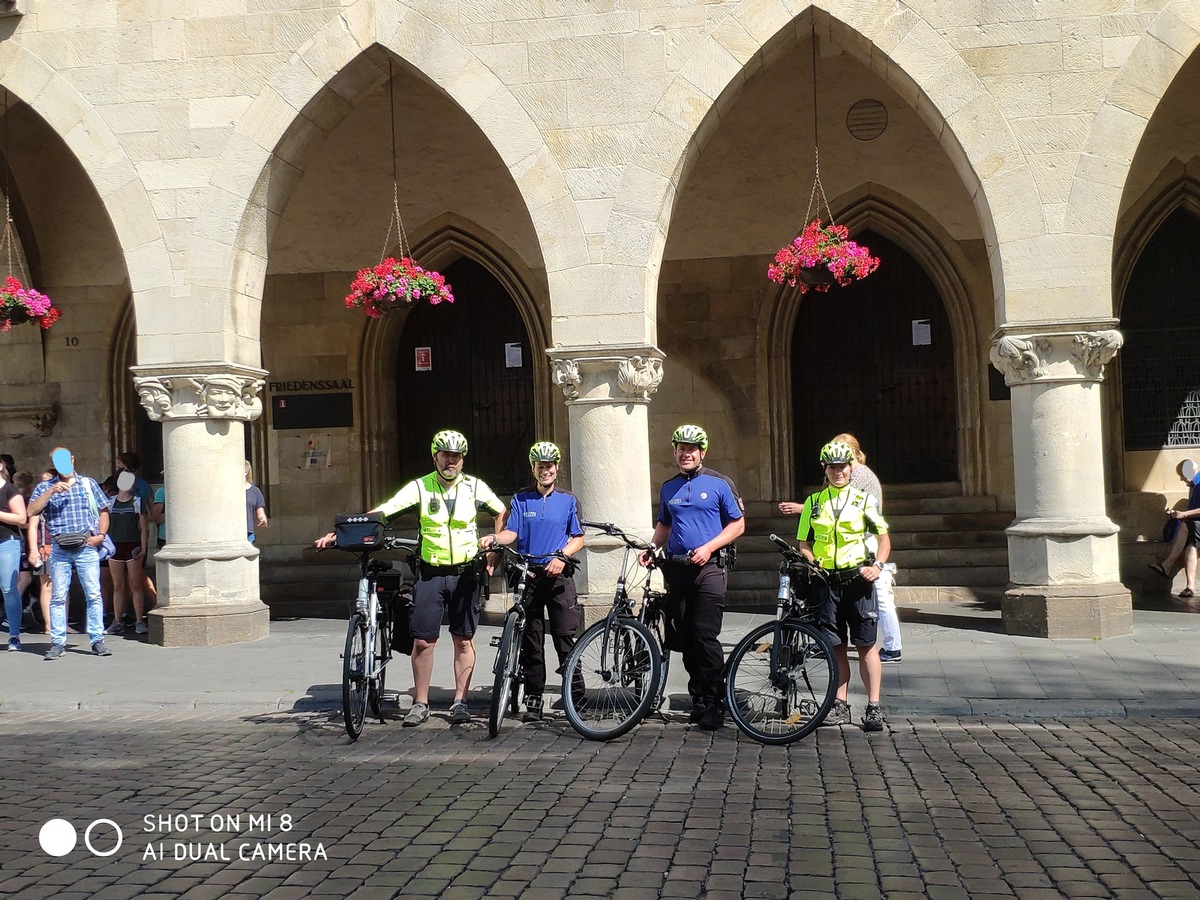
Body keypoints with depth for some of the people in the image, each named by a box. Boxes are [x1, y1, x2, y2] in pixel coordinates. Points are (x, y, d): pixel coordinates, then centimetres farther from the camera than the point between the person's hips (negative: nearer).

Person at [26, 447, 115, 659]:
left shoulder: (88, 483, 12)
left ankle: (97, 640, -1)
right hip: (59, 549, 1)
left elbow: (103, 510, 13)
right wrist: (51, 491, -13)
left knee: (94, 594, -4)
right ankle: (58, 643, 7)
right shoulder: (44, 487, 12)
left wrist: (101, 534, 0)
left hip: (86, 547, -1)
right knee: (58, 596, 1)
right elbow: (32, 511, -4)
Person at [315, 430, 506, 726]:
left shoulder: (475, 486, 0)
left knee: (464, 640, 5)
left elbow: (501, 512, 14)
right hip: (430, 574, 0)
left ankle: (460, 701, 16)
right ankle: (420, 704, 12)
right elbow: (383, 510, -12)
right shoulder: (420, 487, -3)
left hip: (465, 574, 0)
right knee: (423, 640, 0)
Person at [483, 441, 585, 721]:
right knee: (531, 640, 4)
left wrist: (562, 556, -11)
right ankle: (533, 698, 9)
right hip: (528, 575, 1)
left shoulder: (568, 500, 9)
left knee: (565, 635, -8)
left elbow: (578, 538, 6)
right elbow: (512, 532, 1)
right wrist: (494, 538, -20)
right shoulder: (521, 500, 11)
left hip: (558, 575, -1)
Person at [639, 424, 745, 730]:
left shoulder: (719, 483, 1)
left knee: (705, 636, -12)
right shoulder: (668, 488, 15)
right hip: (677, 568, 5)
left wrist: (708, 547, -12)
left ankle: (714, 703, -5)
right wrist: (652, 548, 6)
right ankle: (698, 697, 18)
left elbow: (737, 524, 0)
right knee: (683, 637, 6)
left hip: (709, 567, -5)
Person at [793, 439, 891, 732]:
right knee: (836, 645, 6)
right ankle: (840, 705, 13)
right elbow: (804, 543, 13)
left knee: (865, 644, -3)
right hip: (825, 580, 2)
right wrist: (812, 564, -6)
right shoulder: (813, 502, 11)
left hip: (857, 579, -2)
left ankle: (873, 707, 1)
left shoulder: (864, 499, 6)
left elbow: (884, 537, 8)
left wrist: (877, 565, -7)